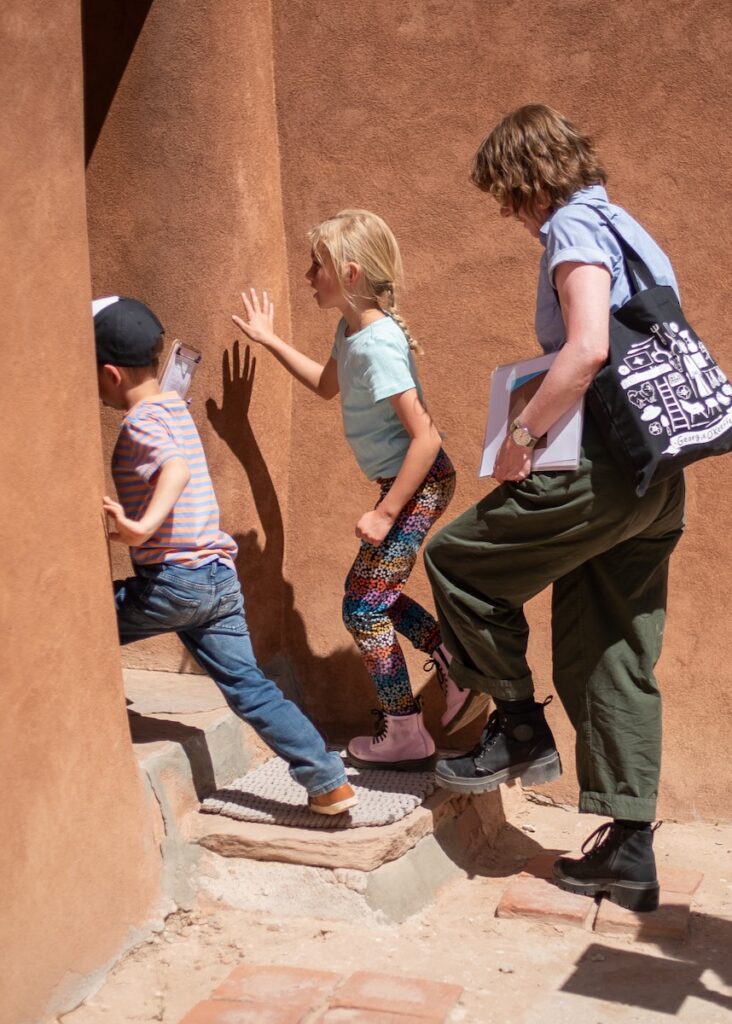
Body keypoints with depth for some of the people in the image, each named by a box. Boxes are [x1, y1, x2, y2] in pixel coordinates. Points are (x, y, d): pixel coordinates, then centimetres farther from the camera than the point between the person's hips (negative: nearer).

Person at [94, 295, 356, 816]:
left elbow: (177, 464, -33)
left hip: (174, 579, -9)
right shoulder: (175, 406, 15)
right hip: (220, 576, 9)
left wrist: (144, 525, -46)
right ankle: (329, 781, 6)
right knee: (247, 685, 10)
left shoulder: (141, 422, -12)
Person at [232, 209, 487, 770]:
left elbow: (425, 437, -27)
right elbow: (328, 385, 28)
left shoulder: (376, 344, -24)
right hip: (409, 482, 10)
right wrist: (270, 340, 24)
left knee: (363, 606, -1)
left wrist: (385, 513, -24)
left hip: (419, 483, -10)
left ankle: (404, 734, 11)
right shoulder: (352, 330, 6)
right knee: (371, 592, 17)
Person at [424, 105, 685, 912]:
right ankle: (628, 851, 14)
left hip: (601, 474, -10)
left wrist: (521, 434, -15)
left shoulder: (575, 227, -7)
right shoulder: (626, 229, 22)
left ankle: (519, 729, 14)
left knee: (458, 559, 6)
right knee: (610, 660, 11)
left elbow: (587, 347, -23)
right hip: (658, 483, 10)